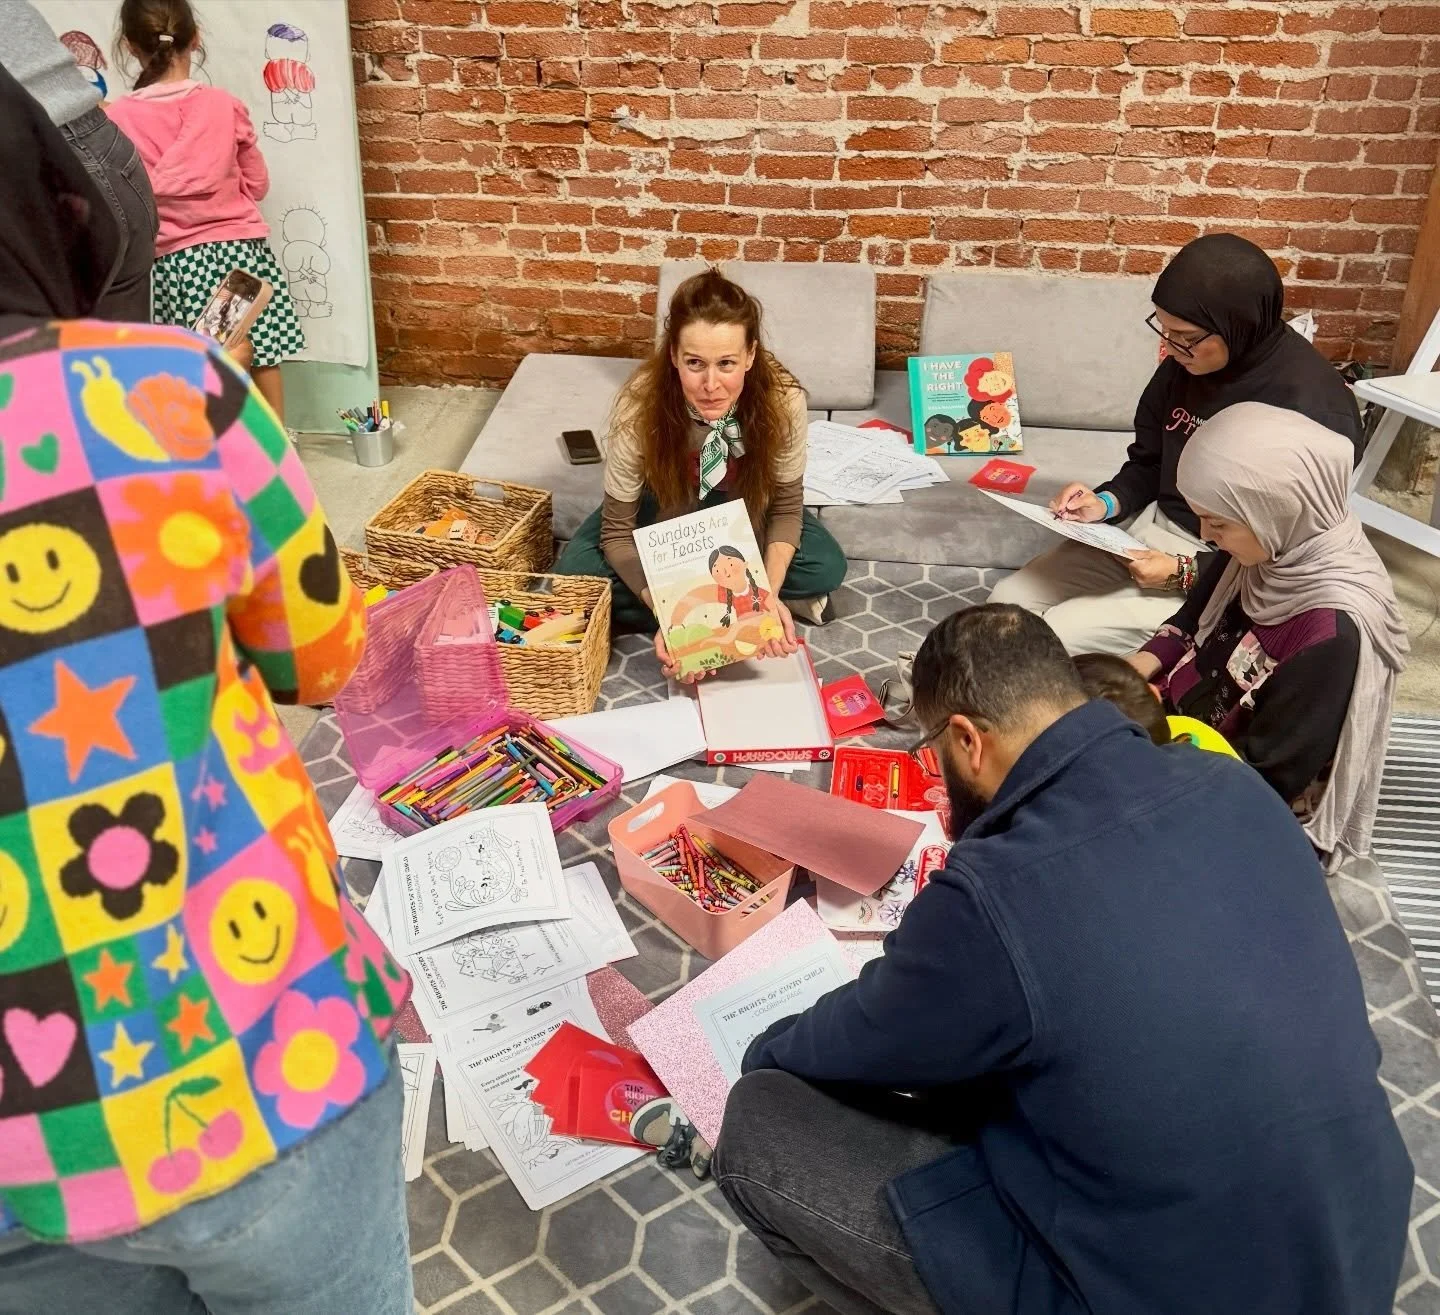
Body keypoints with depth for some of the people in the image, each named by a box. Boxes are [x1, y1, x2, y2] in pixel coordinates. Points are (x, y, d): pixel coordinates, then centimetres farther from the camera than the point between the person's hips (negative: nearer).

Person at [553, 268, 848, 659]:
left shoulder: (783, 399, -32)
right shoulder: (640, 407, -35)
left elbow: (786, 507, -17)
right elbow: (617, 533, -25)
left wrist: (769, 592, -34)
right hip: (663, 510, 0)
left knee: (827, 567, -21)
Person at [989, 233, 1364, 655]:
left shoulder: (1312, 407, -24)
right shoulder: (1185, 362, -3)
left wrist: (1185, 574, -23)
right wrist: (1106, 502, -6)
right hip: (1150, 531, 7)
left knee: (1057, 636, -20)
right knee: (1008, 601, -3)